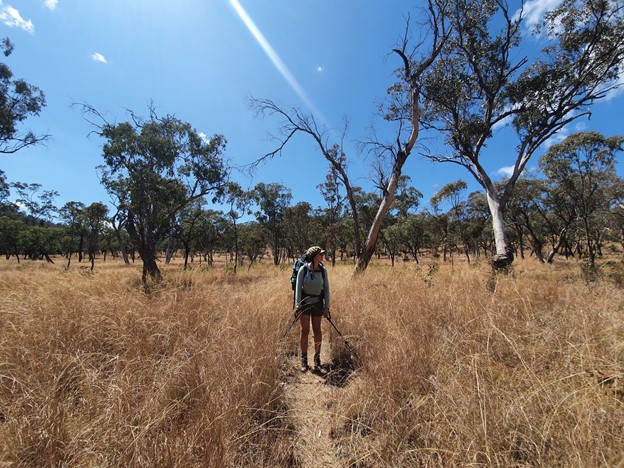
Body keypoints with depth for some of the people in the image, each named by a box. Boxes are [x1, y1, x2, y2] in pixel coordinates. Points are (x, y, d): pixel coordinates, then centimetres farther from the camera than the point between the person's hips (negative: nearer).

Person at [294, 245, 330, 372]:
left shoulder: (323, 270, -7)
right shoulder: (303, 269, -15)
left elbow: (326, 289, 0)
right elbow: (298, 288, -10)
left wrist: (326, 306, -1)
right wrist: (298, 306, -10)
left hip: (318, 303, 2)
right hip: (304, 302, -2)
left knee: (317, 330, 9)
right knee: (305, 330, 1)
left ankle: (317, 358, 27)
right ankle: (304, 359, 19)